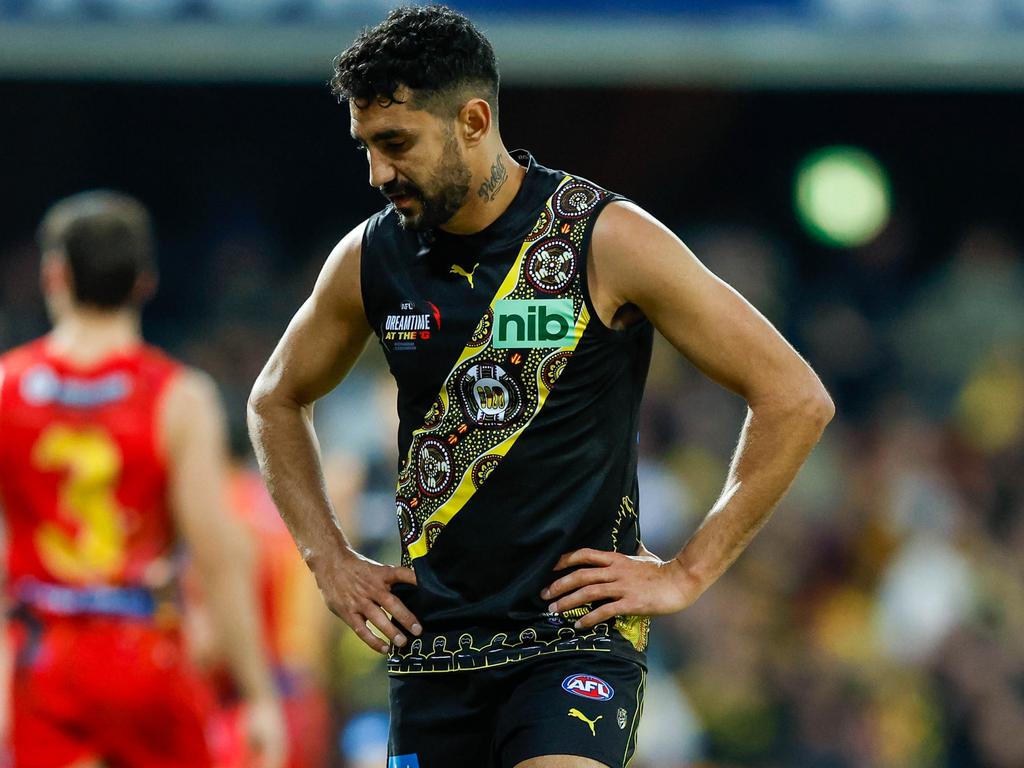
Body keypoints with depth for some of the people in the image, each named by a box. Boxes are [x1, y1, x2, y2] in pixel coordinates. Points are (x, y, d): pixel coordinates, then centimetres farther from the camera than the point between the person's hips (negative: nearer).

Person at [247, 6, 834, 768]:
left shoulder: (605, 240, -9)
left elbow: (796, 399, -7)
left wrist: (687, 574, -6)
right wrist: (331, 559, 13)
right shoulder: (371, 259, 4)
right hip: (432, 641, 5)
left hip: (577, 630, -5)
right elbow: (277, 401, 24)